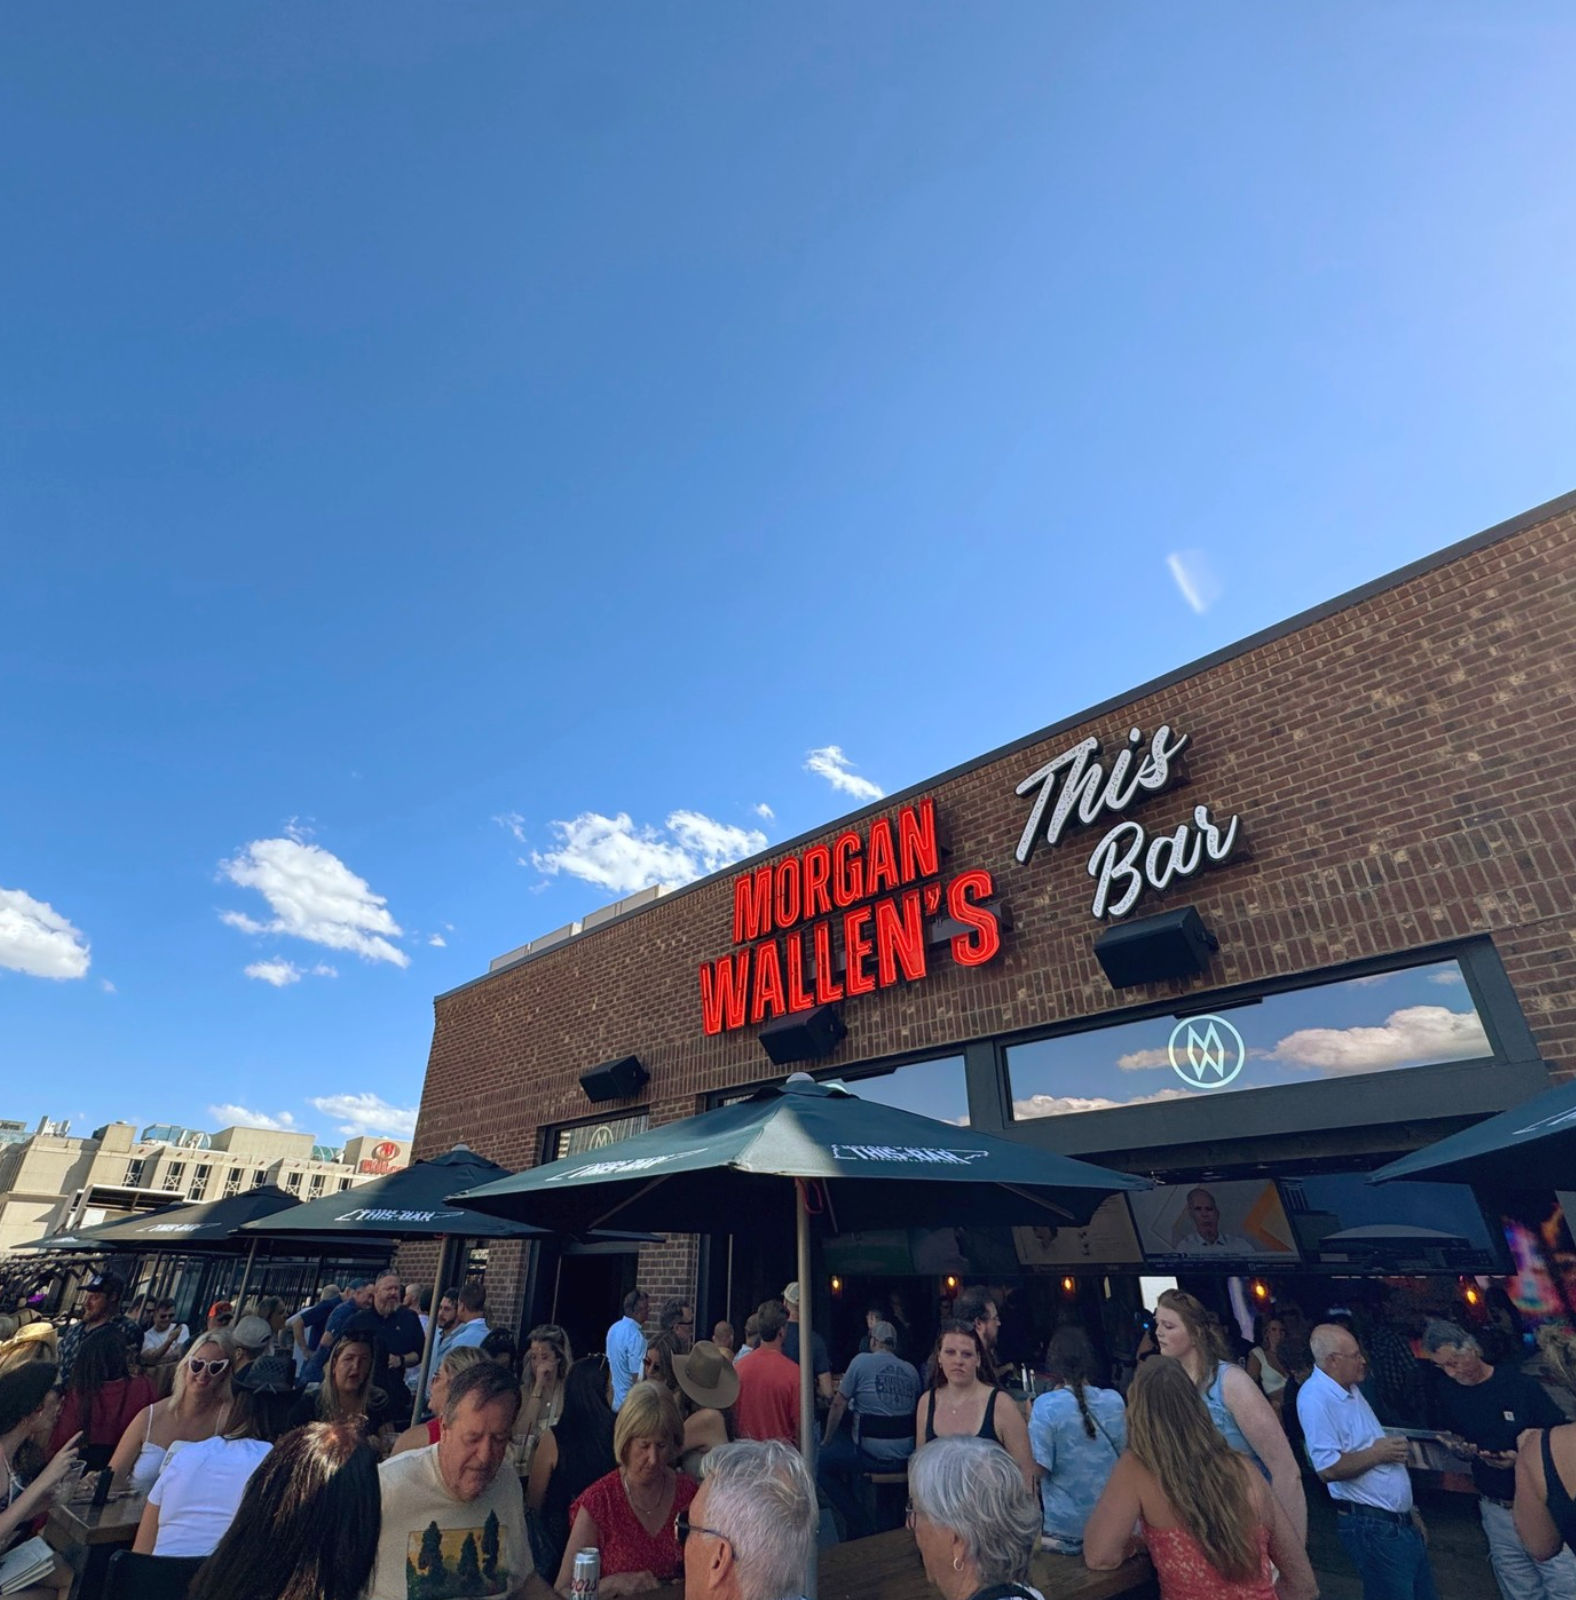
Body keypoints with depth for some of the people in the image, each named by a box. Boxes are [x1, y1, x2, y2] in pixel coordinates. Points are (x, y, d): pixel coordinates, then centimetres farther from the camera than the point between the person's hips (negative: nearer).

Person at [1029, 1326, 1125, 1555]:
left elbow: (1038, 1468, -18)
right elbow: (1124, 1451, 8)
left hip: (1064, 1530, -4)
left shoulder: (1046, 1405, -21)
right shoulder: (1114, 1400, -8)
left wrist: (1029, 1421, -6)